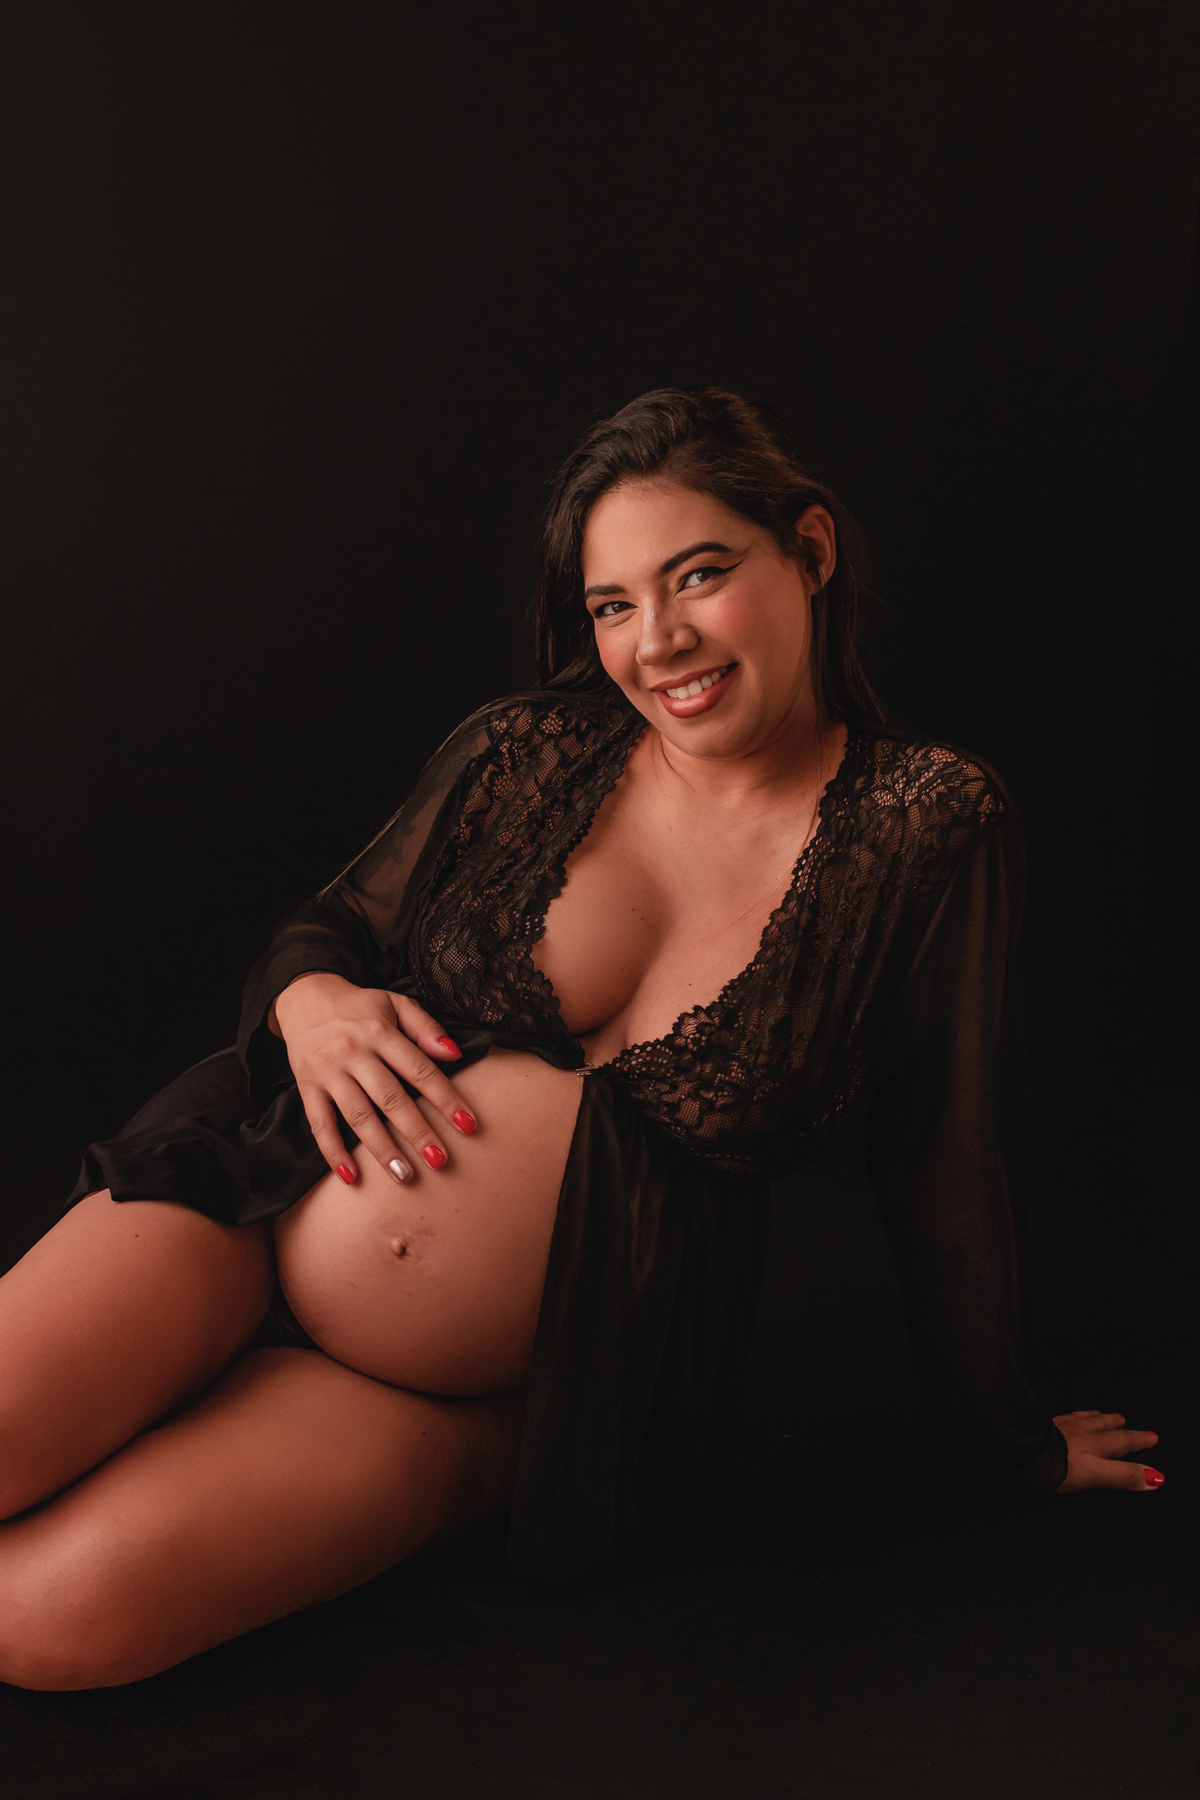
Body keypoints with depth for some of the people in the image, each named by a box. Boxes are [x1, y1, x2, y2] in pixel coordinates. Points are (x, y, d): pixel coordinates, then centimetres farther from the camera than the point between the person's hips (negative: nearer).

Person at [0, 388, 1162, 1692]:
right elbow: (325, 931, 11)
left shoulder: (931, 829, -8)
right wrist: (308, 1000, -14)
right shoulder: (525, 753, -2)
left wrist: (1006, 1436, 10)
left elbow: (946, 1162, 0)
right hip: (273, 1190, 3)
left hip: (491, 1392, -2)